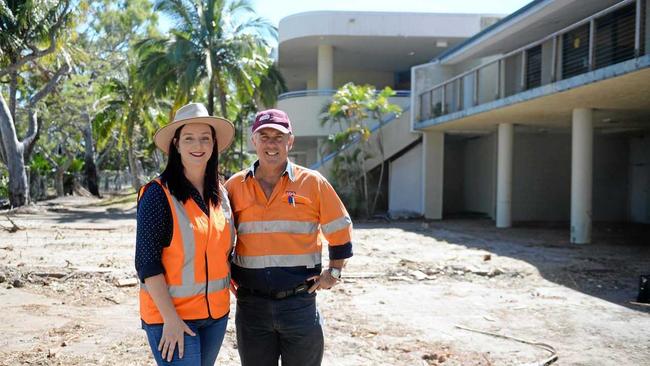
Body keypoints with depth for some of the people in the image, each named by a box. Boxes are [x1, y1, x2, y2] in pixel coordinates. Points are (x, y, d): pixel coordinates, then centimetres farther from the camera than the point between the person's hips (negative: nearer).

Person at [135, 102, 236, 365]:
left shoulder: (220, 194, 6)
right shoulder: (158, 194, -12)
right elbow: (147, 262, -15)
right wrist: (170, 318, -18)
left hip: (216, 314, 6)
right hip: (171, 316, -6)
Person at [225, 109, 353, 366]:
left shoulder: (313, 183, -3)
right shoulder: (235, 185, 2)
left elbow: (340, 231, 6)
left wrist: (333, 272, 3)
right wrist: (227, 274, 7)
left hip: (300, 303, -1)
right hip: (251, 304, 2)